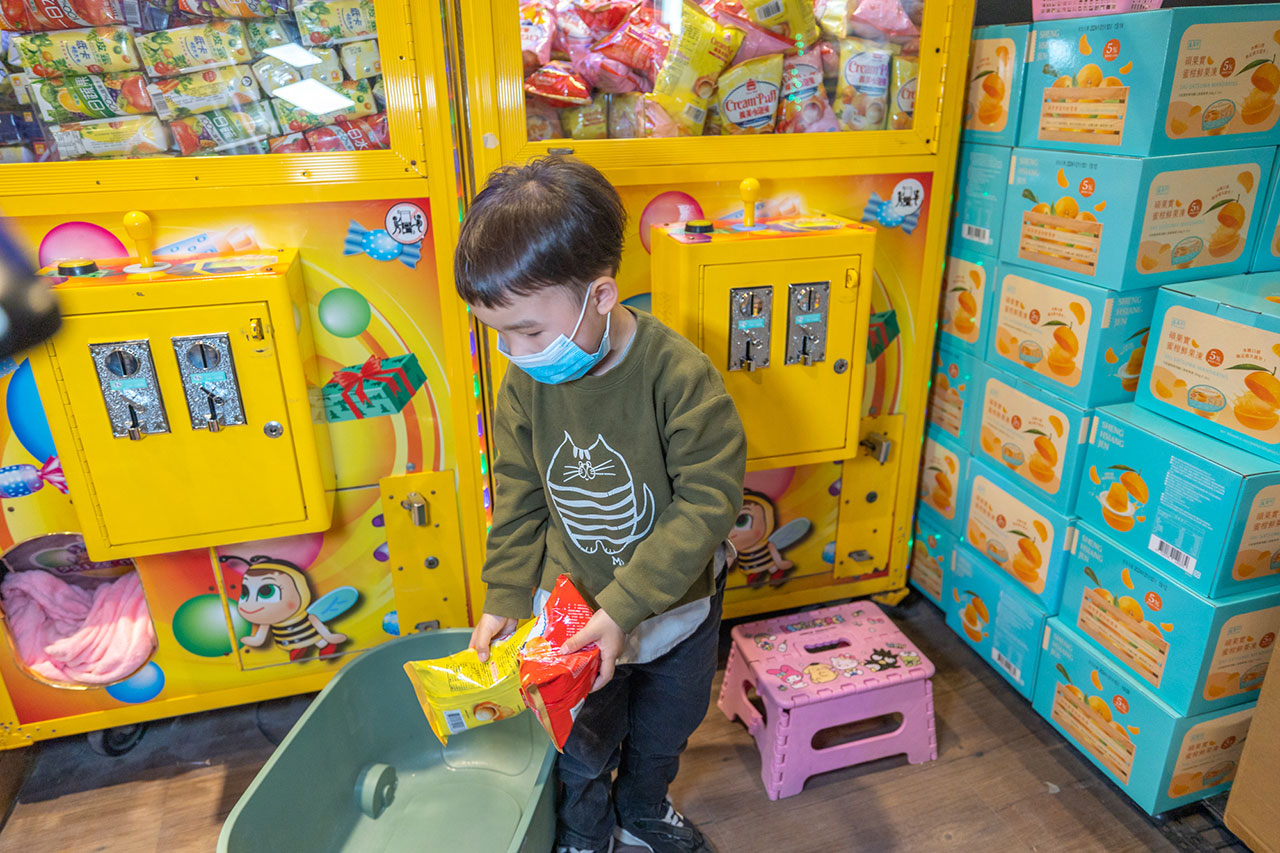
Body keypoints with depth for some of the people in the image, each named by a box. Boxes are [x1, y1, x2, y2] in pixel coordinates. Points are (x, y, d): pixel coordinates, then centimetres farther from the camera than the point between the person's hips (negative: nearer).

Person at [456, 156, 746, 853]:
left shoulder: (680, 375, -28)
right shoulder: (524, 385, -14)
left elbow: (707, 501, -26)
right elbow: (518, 500, -3)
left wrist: (624, 608, -28)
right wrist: (503, 599, -5)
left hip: (675, 606, -1)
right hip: (571, 610, 1)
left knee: (663, 731, 26)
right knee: (583, 744, 22)